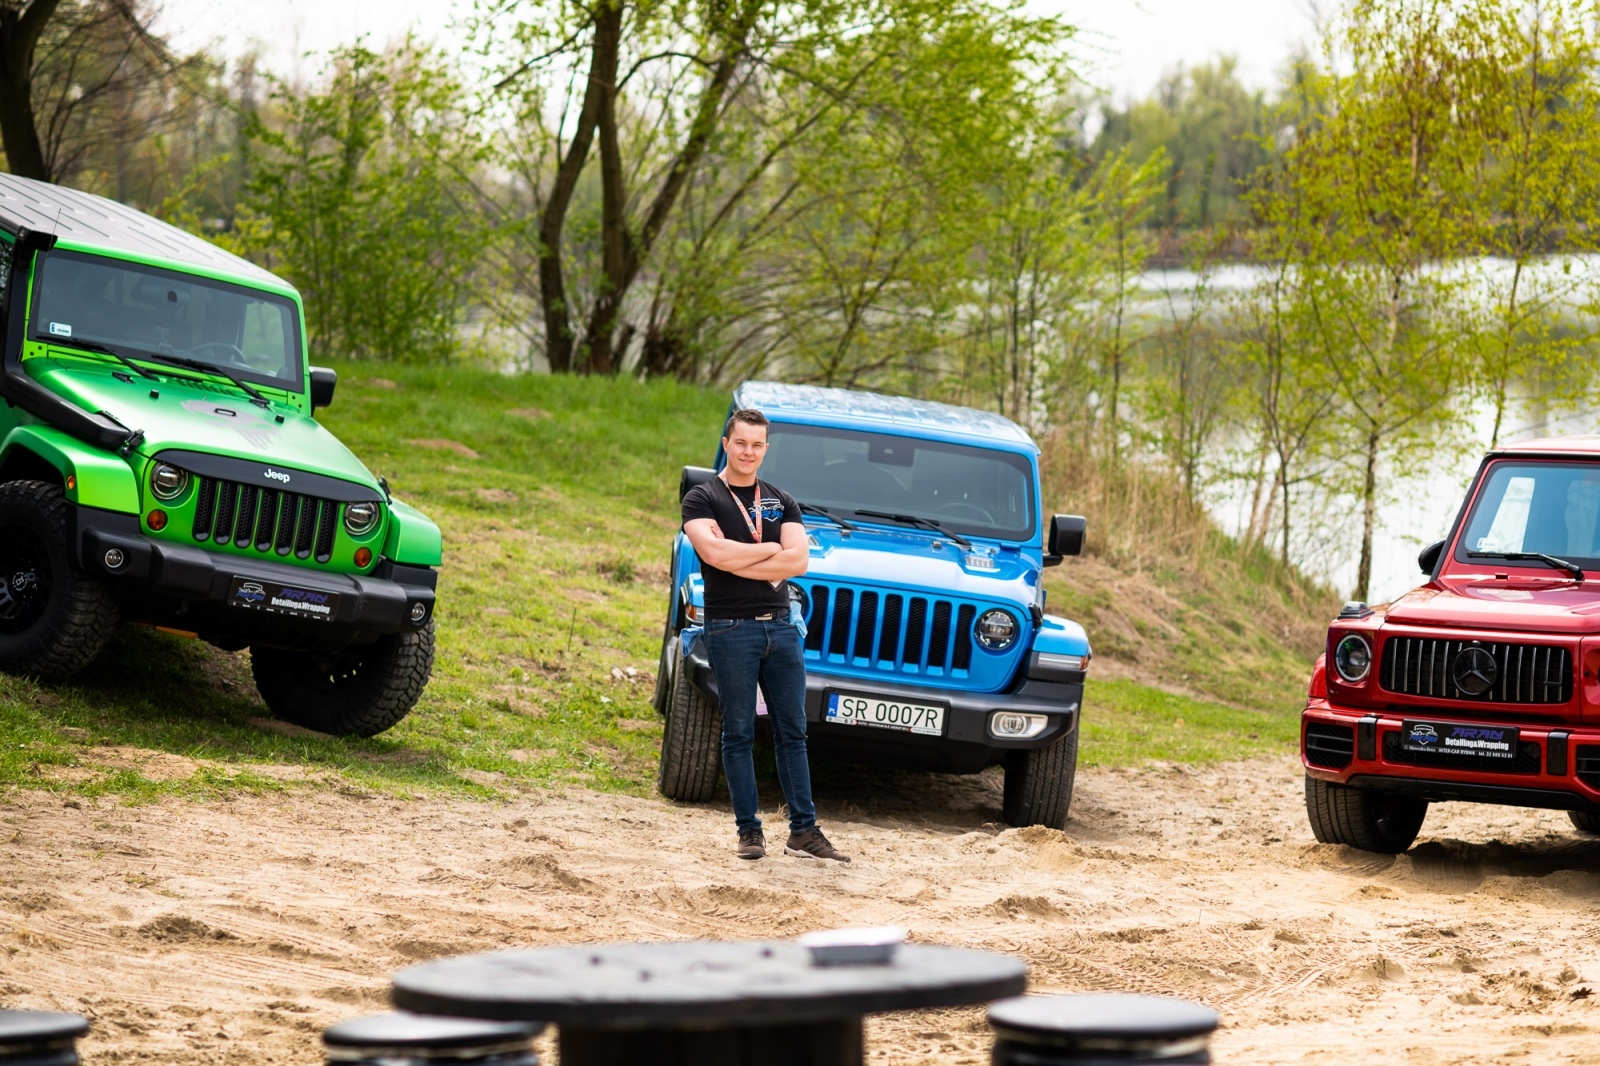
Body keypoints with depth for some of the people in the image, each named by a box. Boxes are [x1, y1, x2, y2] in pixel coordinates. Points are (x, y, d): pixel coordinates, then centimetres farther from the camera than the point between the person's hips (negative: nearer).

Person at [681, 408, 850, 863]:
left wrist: (736, 559, -11)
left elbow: (797, 562, -3)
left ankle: (803, 830, 7)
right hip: (731, 629, -4)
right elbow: (714, 553, -18)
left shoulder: (781, 502, 13)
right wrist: (771, 549, -6)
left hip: (780, 625, 4)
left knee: (792, 732, 4)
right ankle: (749, 830, 5)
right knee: (739, 734, 0)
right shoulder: (702, 499, 1)